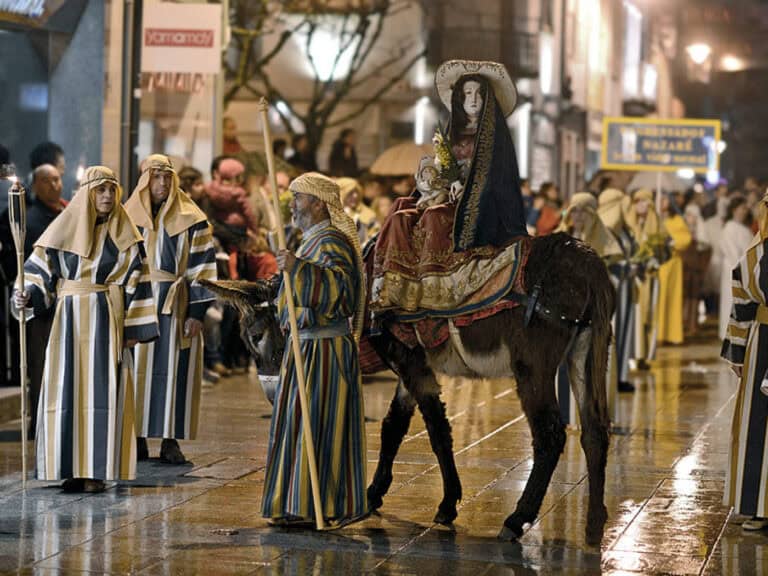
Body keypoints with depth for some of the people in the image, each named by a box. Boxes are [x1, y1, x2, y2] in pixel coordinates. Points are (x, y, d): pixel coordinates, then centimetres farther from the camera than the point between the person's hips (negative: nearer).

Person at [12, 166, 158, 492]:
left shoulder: (123, 234, 4)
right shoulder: (64, 229, 4)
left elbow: (135, 283, 3)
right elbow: (41, 270, 4)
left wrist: (134, 327, -2)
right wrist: (26, 297, -14)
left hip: (107, 321, -1)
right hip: (69, 319, 1)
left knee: (101, 389, -5)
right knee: (66, 389, -4)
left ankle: (96, 471, -2)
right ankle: (72, 468, 2)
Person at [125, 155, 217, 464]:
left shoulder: (190, 220, 1)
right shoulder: (129, 217, 7)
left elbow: (201, 267, -1)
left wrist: (198, 311, -8)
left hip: (176, 305, -1)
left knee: (174, 370, -1)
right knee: (138, 369, 1)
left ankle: (170, 440, 3)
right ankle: (138, 438, 6)